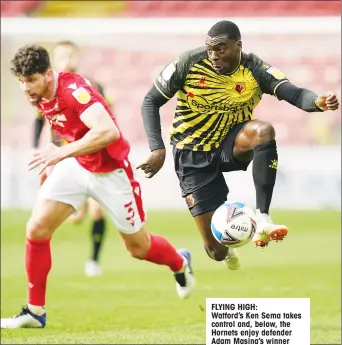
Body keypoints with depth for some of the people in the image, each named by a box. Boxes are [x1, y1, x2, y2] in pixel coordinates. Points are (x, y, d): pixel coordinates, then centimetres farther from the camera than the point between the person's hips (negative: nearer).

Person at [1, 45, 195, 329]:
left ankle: (180, 264, 45)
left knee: (138, 247, 10)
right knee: (37, 228, -11)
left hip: (110, 172, -6)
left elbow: (108, 131, -45)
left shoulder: (74, 90, -31)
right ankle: (35, 311, 0)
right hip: (75, 166, 6)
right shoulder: (39, 96, -6)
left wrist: (62, 152, -46)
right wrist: (57, 157, 12)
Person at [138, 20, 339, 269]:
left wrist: (318, 102, -51)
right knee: (217, 250, -6)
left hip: (231, 144, 1)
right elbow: (151, 102, -8)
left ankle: (262, 218, -33)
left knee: (264, 130, -37)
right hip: (194, 157, -1)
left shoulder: (255, 69, -15)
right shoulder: (188, 64, -16)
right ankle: (225, 253, 37)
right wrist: (157, 148, -20)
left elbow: (294, 93, -29)